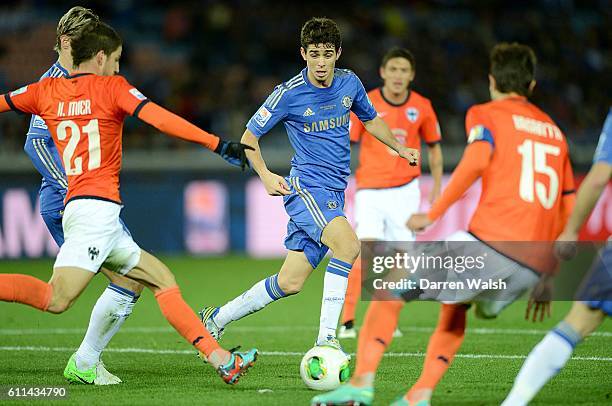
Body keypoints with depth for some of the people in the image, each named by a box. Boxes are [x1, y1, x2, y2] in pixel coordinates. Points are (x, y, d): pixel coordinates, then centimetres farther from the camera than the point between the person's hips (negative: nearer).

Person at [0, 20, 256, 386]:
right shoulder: (112, 87, 0)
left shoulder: (46, 91, 15)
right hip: (98, 207, -8)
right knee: (56, 299, -20)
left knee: (163, 279, 9)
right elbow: (161, 120, -10)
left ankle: (220, 359, 3)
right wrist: (219, 145, -10)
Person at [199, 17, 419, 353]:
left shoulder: (349, 83, 5)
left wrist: (399, 147, 16)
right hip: (305, 186, -6)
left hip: (334, 193, 6)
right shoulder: (289, 94, -10)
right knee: (348, 244, -31)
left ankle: (215, 319, 21)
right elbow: (248, 137, -2)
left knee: (290, 282, 5)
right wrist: (265, 175, -17)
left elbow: (370, 120, 26)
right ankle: (326, 338, -26)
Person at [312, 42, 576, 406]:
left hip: (489, 244, -6)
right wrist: (546, 280, 29)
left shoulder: (486, 114, 8)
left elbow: (477, 160, -15)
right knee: (456, 305, 32)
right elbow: (569, 211, 25)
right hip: (534, 267, 6)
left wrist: (433, 214, -10)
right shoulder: (554, 131, 26)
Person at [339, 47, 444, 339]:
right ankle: (347, 322, -17)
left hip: (405, 190, 3)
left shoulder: (422, 107, 1)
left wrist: (437, 186, 10)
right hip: (370, 190, -3)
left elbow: (433, 146, 15)